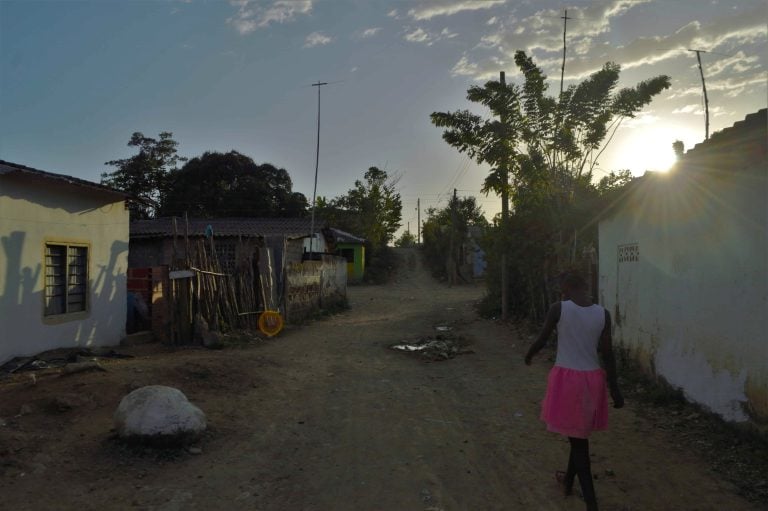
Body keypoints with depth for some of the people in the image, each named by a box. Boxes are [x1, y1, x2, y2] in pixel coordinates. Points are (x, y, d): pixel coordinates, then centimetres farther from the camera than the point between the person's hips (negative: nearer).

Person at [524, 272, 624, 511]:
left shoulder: (558, 309, -12)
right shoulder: (603, 314, -4)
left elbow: (541, 340, -3)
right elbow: (607, 354, -2)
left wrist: (528, 355, 18)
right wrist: (614, 389, 6)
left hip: (567, 379, -4)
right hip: (592, 379, 4)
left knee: (577, 439, 5)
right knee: (580, 434, 22)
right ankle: (568, 481, 43)